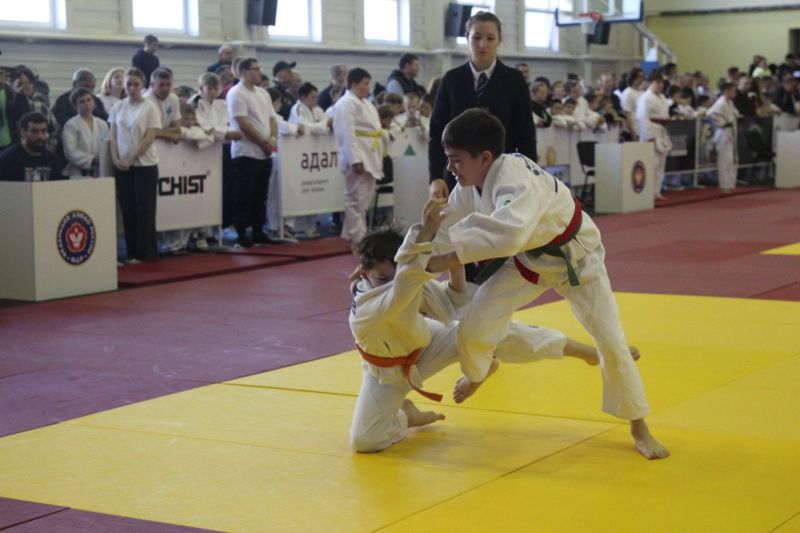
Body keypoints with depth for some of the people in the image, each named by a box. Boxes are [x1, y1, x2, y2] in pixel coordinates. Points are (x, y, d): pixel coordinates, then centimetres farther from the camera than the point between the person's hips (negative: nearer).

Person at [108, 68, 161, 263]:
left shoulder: (150, 107, -5)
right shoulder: (118, 107, 8)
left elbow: (150, 137, -11)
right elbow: (113, 136, 8)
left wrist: (132, 159, -14)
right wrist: (116, 159, -6)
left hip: (144, 165, -4)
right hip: (122, 166, 4)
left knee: (144, 210, -2)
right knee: (127, 210, 6)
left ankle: (146, 254, 4)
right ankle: (132, 253, 13)